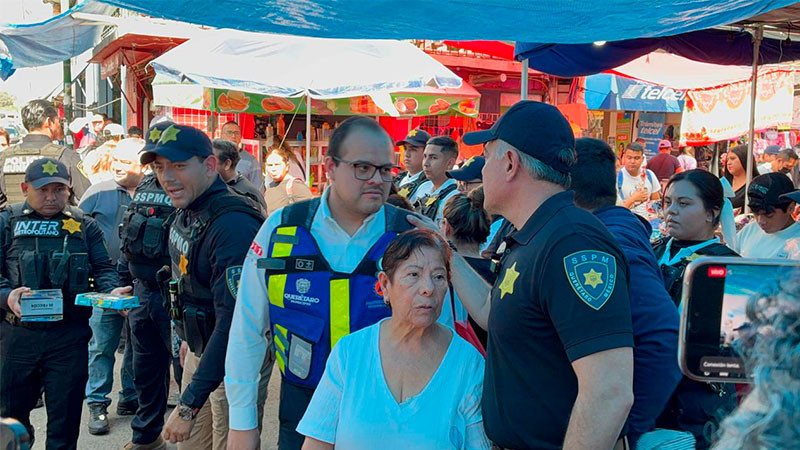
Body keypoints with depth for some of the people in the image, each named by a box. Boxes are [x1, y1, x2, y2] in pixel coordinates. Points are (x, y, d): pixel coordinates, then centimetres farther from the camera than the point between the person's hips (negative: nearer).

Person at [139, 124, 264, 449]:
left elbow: (233, 322, -32)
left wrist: (189, 405, -31)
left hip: (232, 360, -9)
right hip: (198, 350, 9)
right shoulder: (185, 212, 2)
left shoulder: (233, 225, -28)